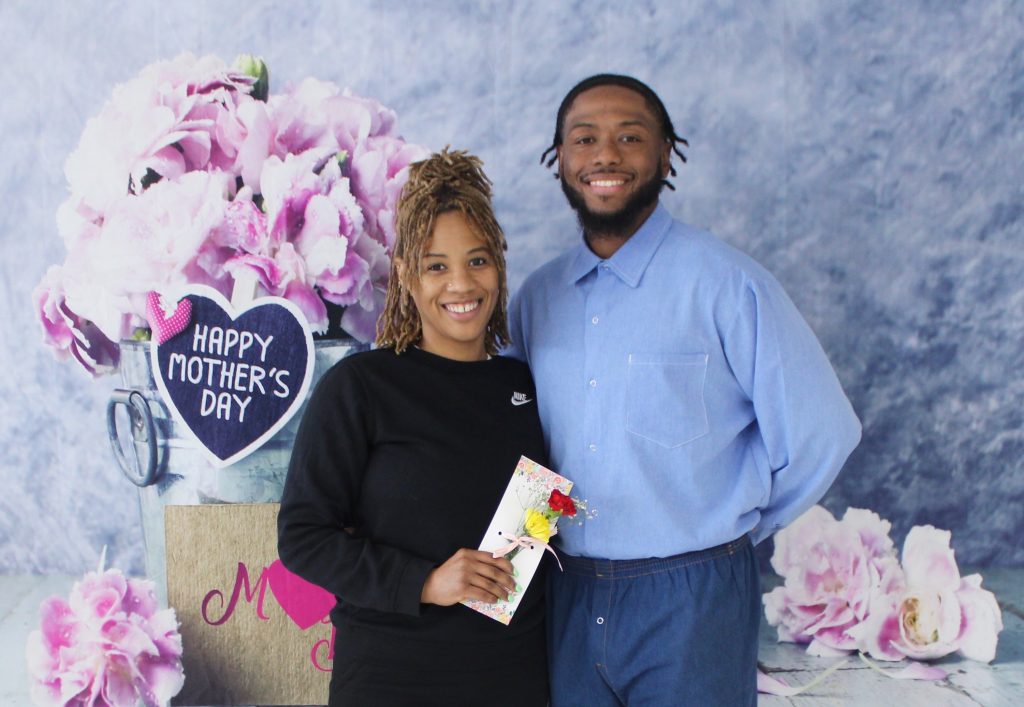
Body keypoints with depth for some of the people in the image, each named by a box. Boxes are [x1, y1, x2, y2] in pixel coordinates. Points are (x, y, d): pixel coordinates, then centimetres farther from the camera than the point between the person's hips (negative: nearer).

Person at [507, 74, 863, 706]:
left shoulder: (724, 284, -10)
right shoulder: (537, 297, 6)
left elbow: (820, 434, -10)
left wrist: (728, 528, -2)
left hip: (692, 604, -4)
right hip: (569, 602, 4)